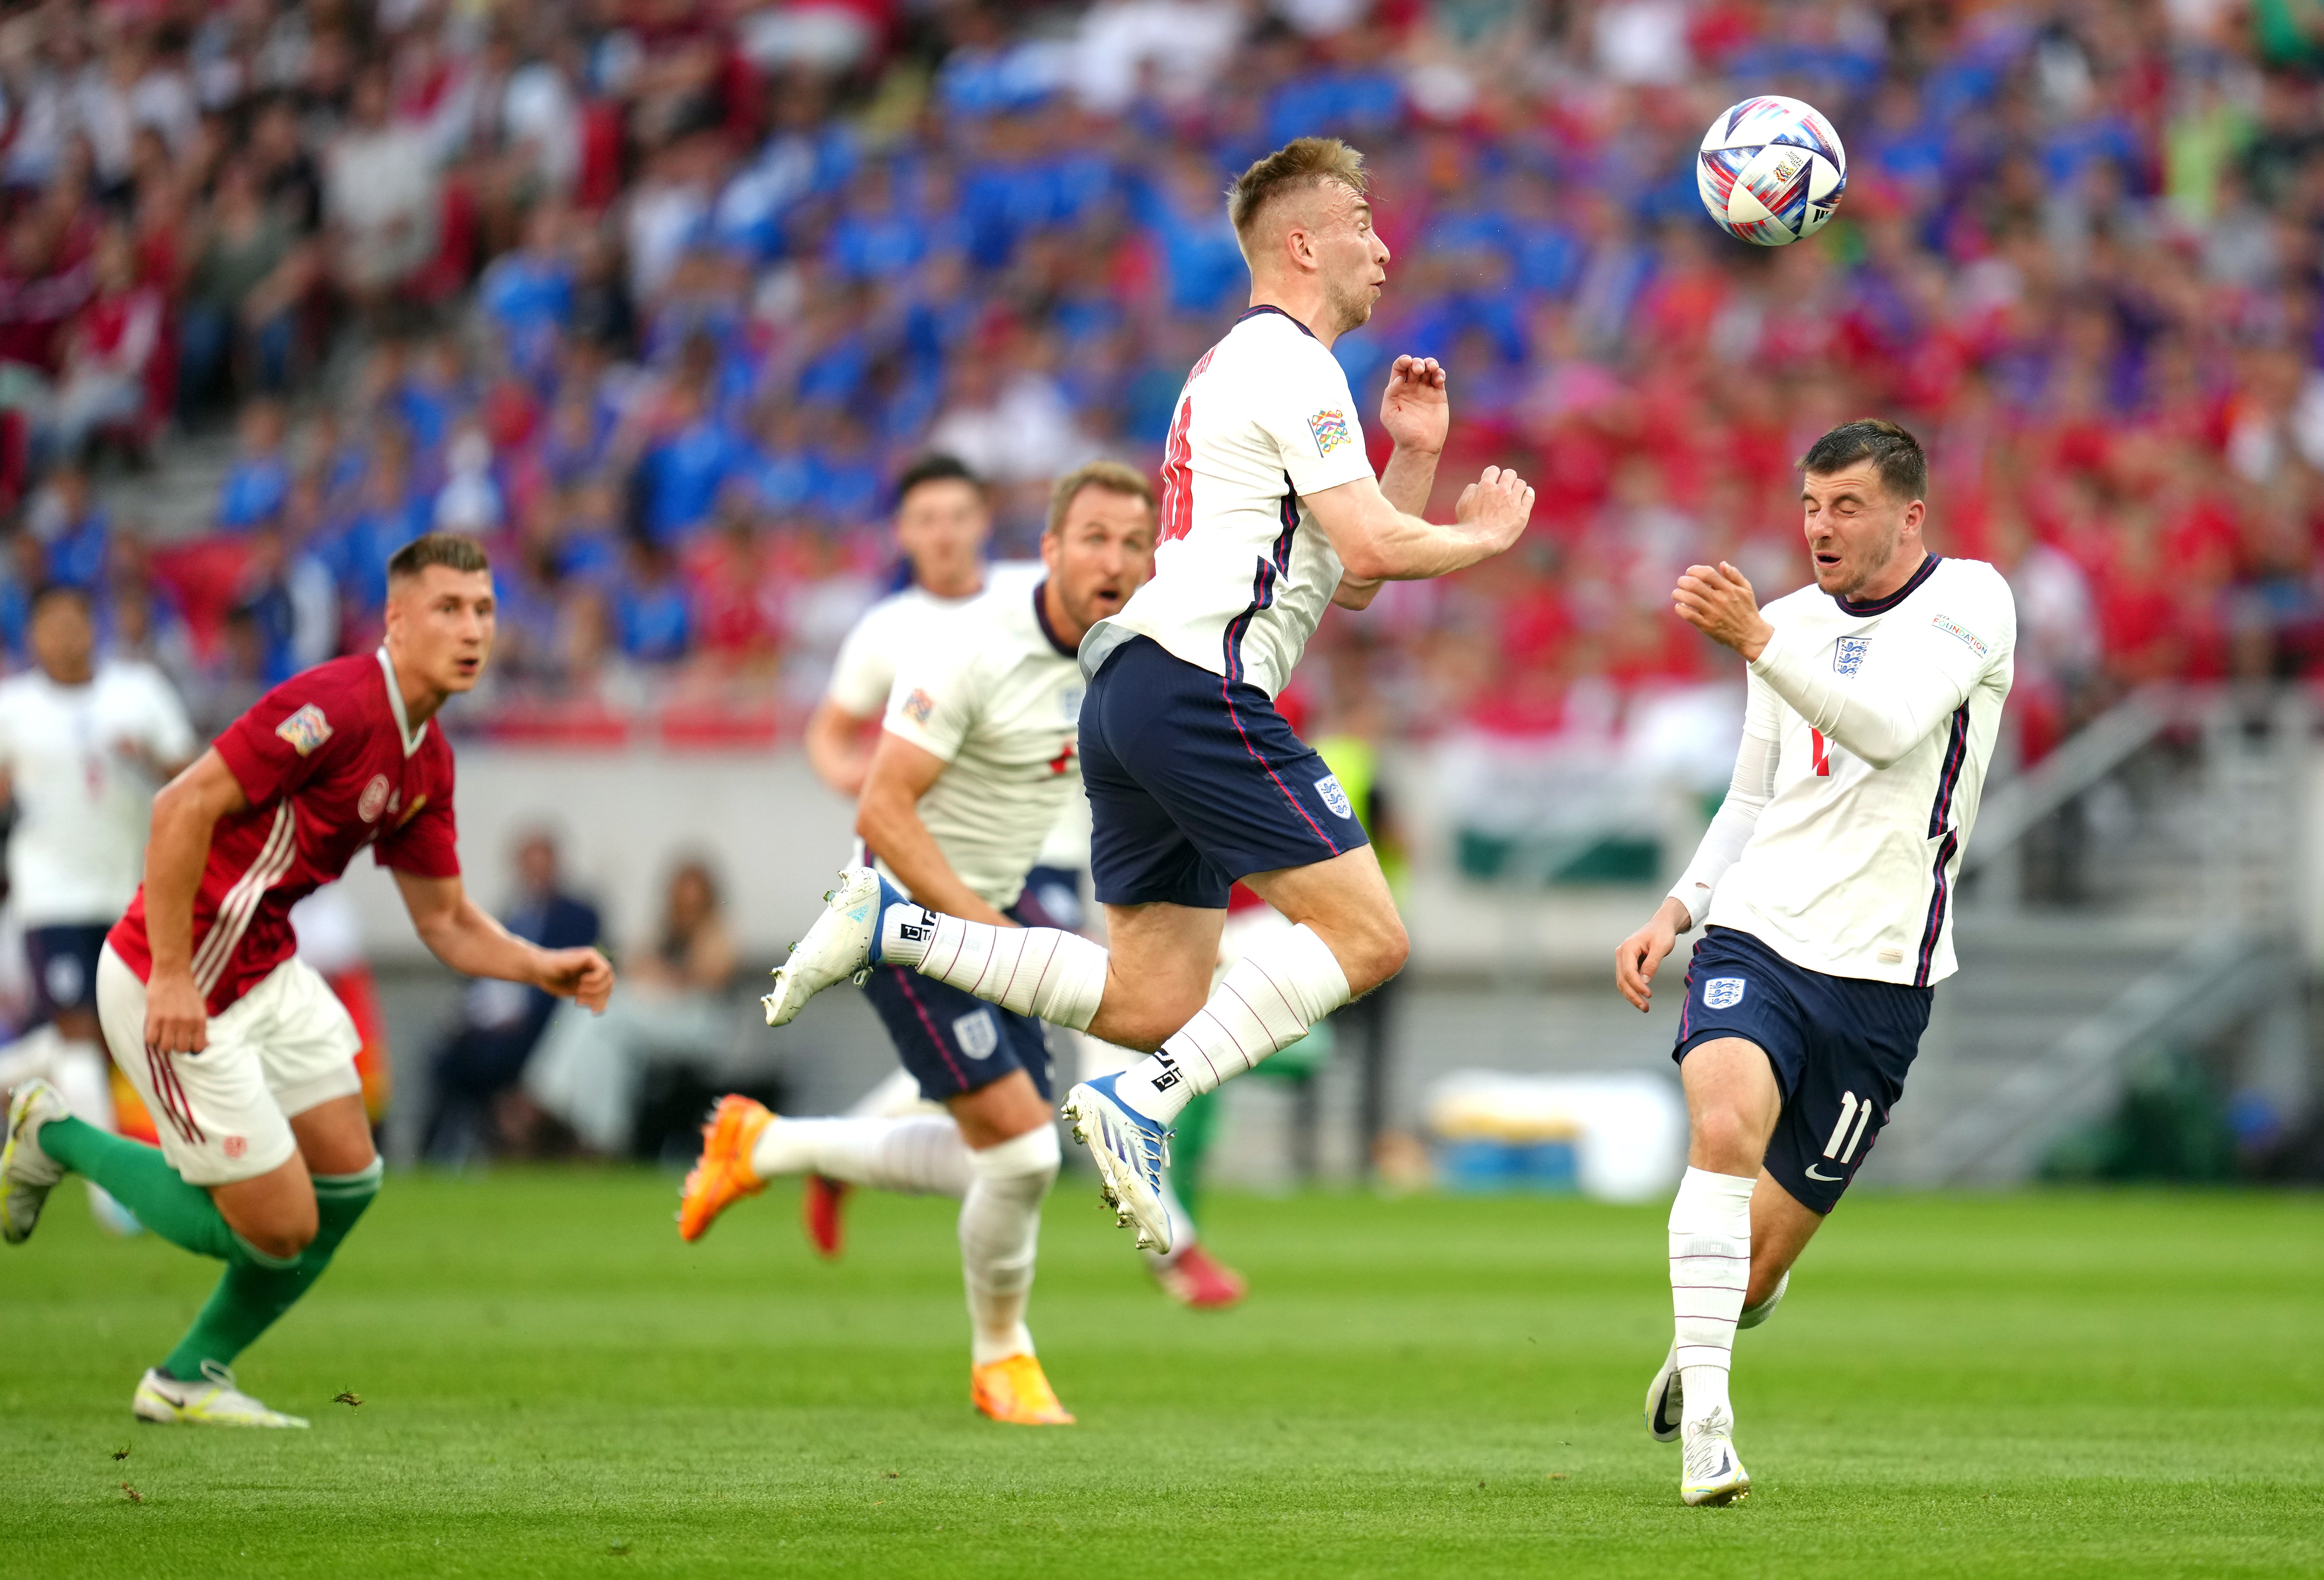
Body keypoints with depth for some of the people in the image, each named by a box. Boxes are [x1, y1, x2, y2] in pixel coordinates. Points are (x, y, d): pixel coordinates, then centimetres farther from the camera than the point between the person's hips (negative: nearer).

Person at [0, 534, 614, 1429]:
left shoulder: (427, 762, 7)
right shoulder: (337, 706, -23)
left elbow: (446, 923, 14)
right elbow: (183, 807, -27)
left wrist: (545, 970, -4)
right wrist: (172, 977, -27)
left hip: (268, 976, 9)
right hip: (176, 993, -9)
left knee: (346, 1181, 10)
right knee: (280, 1229, -4)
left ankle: (190, 1380, 25)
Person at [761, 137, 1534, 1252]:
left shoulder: (1245, 365, 26)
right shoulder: (1291, 363, -6)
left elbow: (1347, 581, 27)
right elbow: (1373, 551, -14)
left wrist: (1412, 453, 17)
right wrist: (1482, 537, 4)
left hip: (1129, 695, 10)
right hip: (1199, 686, -10)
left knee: (1154, 1003, 8)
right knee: (1366, 934, -12)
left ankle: (893, 923, 5)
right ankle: (1141, 1106, -18)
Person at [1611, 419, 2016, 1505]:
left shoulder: (1969, 600, -3)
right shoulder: (1792, 621, 14)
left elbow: (1887, 727, -21)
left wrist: (1752, 639, -30)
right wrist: (1676, 912, 12)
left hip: (1877, 974, -3)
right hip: (1756, 937, 3)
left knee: (1762, 1249, 3)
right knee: (1725, 1127, -28)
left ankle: (1708, 1338, 40)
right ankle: (1704, 1422, -29)